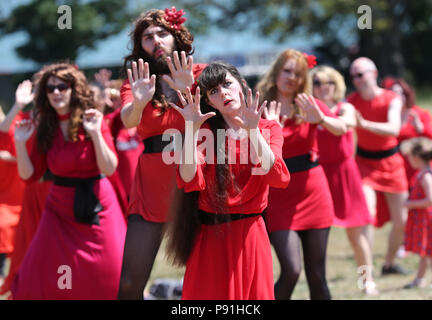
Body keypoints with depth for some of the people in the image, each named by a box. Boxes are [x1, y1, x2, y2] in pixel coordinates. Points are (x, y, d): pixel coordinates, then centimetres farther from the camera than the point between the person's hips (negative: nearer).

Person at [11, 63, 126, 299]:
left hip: (96, 208, -2)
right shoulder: (45, 129, 3)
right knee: (39, 277, -7)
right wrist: (20, 143, -8)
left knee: (110, 279, -6)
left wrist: (95, 134, -23)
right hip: (60, 209, 3)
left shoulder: (92, 122, -6)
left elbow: (109, 169, -13)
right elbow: (29, 175, 4)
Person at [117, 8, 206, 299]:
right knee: (130, 284, -5)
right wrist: (139, 102, -35)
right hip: (152, 181, 1)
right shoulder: (135, 82, 7)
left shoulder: (200, 75, 3)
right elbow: (128, 121, -13)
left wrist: (190, 93, -34)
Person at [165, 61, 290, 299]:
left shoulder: (268, 129, 4)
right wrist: (191, 128, -22)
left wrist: (252, 131, -21)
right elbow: (190, 181, -16)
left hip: (251, 235, 1)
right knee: (209, 294, 1)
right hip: (210, 236, -1)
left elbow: (278, 179, -15)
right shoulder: (205, 131, 1)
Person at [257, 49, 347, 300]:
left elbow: (341, 129, -13)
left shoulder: (309, 105, 4)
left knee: (316, 275, 4)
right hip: (279, 195, -2)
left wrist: (320, 118, -31)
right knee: (291, 270, -16)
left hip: (312, 191, 2)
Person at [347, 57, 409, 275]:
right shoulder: (352, 101, -6)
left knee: (401, 221, 6)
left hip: (391, 162, 1)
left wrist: (365, 124, -42)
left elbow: (394, 129, -28)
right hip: (364, 161, -1)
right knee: (367, 213, -23)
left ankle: (389, 263, 30)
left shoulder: (391, 100, -11)